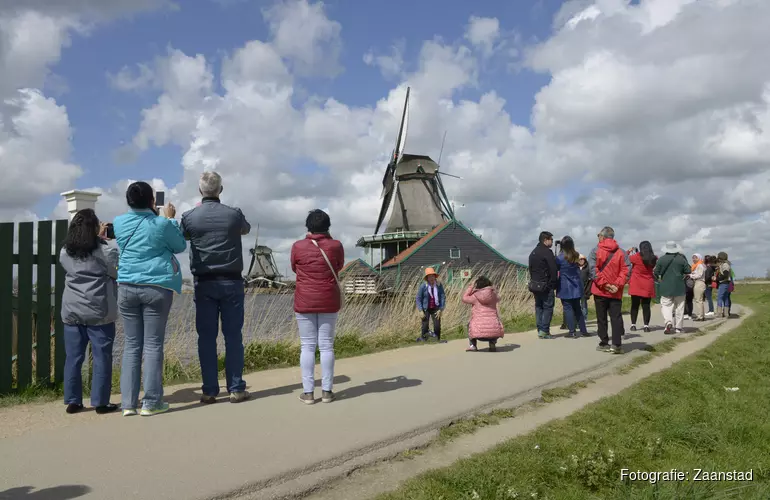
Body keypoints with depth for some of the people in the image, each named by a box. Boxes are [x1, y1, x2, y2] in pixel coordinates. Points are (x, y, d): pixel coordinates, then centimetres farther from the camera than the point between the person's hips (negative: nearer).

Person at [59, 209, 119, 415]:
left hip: (72, 312, 5)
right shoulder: (106, 249, -8)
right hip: (99, 313, -5)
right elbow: (119, 272, -1)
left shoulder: (65, 252, 8)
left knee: (73, 358, 9)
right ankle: (101, 402, 4)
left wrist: (99, 238, 26)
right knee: (102, 357, 2)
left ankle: (72, 402, 14)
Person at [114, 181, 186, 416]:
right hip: (157, 286, -4)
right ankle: (151, 402, 4)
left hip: (127, 287, 4)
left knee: (131, 345, 9)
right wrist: (170, 219, 15)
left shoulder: (119, 223, 4)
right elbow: (180, 246, 8)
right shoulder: (161, 224, -8)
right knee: (153, 344, 1)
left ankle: (129, 402, 9)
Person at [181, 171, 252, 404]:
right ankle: (236, 389, 6)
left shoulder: (190, 217, -4)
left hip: (204, 282, 1)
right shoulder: (234, 214, -6)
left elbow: (181, 236, 17)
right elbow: (246, 229, 16)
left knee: (206, 337, 6)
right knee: (233, 335, 4)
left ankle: (209, 390, 7)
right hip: (231, 281, -1)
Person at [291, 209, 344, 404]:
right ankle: (327, 391, 6)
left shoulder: (298, 246, -4)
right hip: (329, 302, 1)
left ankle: (308, 392, 3)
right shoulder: (336, 246, -3)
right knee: (326, 346, 4)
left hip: (305, 302, 0)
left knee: (307, 346, 3)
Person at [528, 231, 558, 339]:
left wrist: (533, 281, 17)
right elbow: (553, 270, -15)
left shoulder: (532, 253, 16)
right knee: (548, 307, -3)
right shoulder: (547, 252, -12)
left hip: (534, 284, 8)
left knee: (538, 307, 11)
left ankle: (540, 330, 10)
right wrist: (554, 284, -7)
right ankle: (544, 330, -8)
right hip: (546, 285, -8)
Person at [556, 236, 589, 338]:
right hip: (576, 287, 5)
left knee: (568, 308, 0)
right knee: (577, 308, 14)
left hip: (565, 288, -5)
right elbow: (578, 268, 11)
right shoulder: (577, 256, 2)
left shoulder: (560, 257, -13)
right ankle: (583, 330, 17)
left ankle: (572, 331, -2)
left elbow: (555, 268, -1)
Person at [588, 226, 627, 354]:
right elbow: (625, 270, -5)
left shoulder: (595, 251, -3)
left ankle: (604, 344, 11)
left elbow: (593, 270, -12)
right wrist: (618, 285, -9)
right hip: (616, 292, 2)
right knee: (616, 318, 3)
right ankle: (616, 345, -4)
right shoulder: (621, 252, 4)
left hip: (600, 290, -1)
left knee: (602, 318, 7)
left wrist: (604, 284, -11)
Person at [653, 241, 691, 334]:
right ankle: (678, 327, 14)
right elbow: (688, 271, 0)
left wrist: (659, 280, 18)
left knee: (666, 305, 3)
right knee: (679, 307, 10)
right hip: (679, 287, 1)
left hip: (666, 287, -1)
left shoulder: (661, 259, -4)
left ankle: (669, 322, -20)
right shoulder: (681, 259, -4)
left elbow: (656, 273, -1)